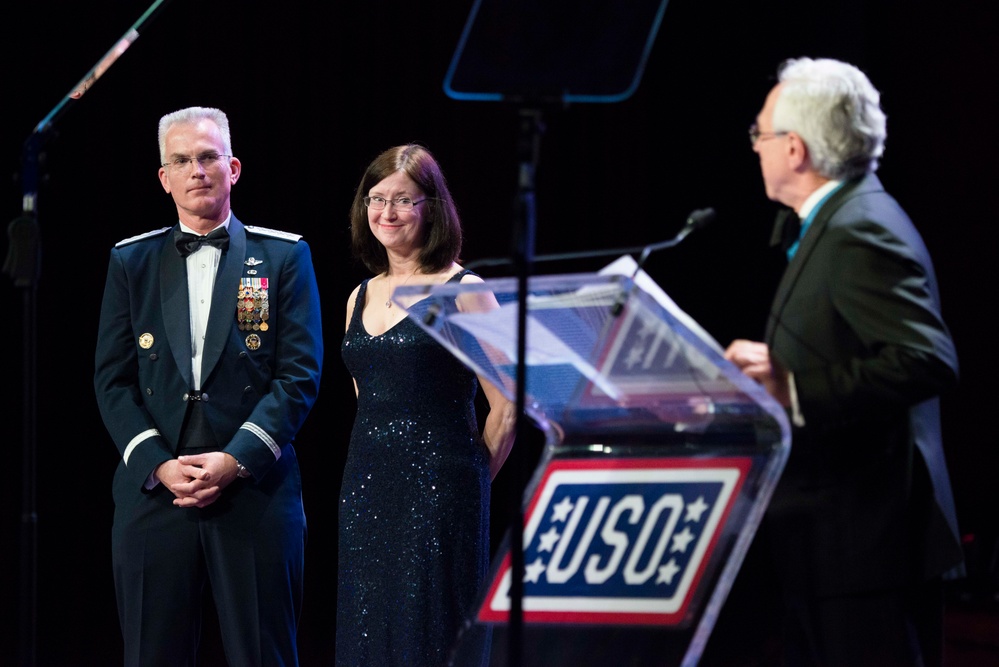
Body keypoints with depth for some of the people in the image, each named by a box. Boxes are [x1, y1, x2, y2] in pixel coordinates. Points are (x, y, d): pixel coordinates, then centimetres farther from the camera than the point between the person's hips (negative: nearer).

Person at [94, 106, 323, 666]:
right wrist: (159, 464, -8)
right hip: (154, 489, 2)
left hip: (254, 489, -2)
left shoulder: (285, 257, 7)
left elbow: (300, 374, -1)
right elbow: (113, 381, 7)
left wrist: (235, 461, -12)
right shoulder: (131, 262, 13)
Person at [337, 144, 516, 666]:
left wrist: (466, 479, 1)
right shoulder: (361, 297, 14)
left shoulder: (462, 291, -6)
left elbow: (505, 406, -7)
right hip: (365, 488, 6)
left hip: (437, 490, -6)